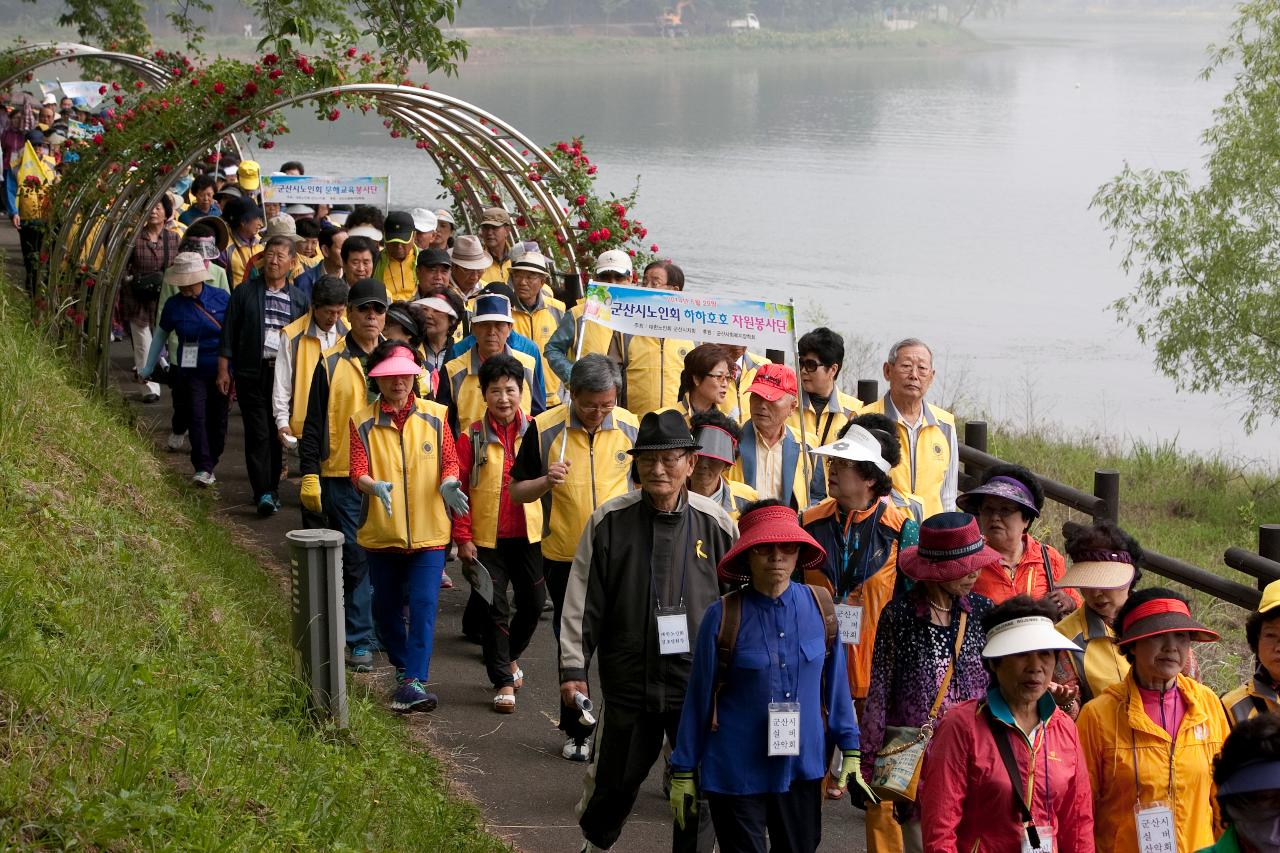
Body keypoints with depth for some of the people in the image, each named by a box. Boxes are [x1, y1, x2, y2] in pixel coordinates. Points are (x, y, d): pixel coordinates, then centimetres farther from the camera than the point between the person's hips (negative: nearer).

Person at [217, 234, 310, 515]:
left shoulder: (299, 300, 10)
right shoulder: (245, 292, 4)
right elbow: (229, 334, 5)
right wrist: (223, 369, 0)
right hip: (252, 373, -2)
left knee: (277, 435, 7)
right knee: (258, 434, -7)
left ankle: (271, 489, 19)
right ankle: (262, 493, -10)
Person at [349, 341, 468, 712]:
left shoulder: (435, 416, 1)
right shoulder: (362, 422, -1)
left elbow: (449, 462, 3)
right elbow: (357, 472, -10)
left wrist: (448, 484, -20)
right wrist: (375, 486, -32)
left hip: (428, 530, -1)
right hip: (381, 532, 1)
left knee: (423, 605, -12)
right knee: (386, 607, 13)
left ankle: (413, 681, -15)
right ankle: (403, 668, 34)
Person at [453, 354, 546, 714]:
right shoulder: (472, 437, -4)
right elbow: (457, 489, -2)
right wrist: (463, 537, -6)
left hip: (529, 535, 2)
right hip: (487, 537, -2)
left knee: (533, 604, 10)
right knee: (495, 609, 0)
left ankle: (510, 655, 37)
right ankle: (503, 681, 9)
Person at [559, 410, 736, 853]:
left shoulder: (715, 524, -3)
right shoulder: (610, 521, -4)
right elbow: (582, 600, -1)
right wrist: (573, 667, -5)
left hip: (700, 682, 0)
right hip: (629, 679, 0)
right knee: (615, 778, 15)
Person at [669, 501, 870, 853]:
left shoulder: (820, 606, -2)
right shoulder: (723, 616, -10)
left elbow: (834, 684, 7)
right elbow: (698, 698, -3)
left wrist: (850, 750, 7)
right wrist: (683, 771, 1)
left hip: (803, 770, 3)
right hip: (736, 772, -3)